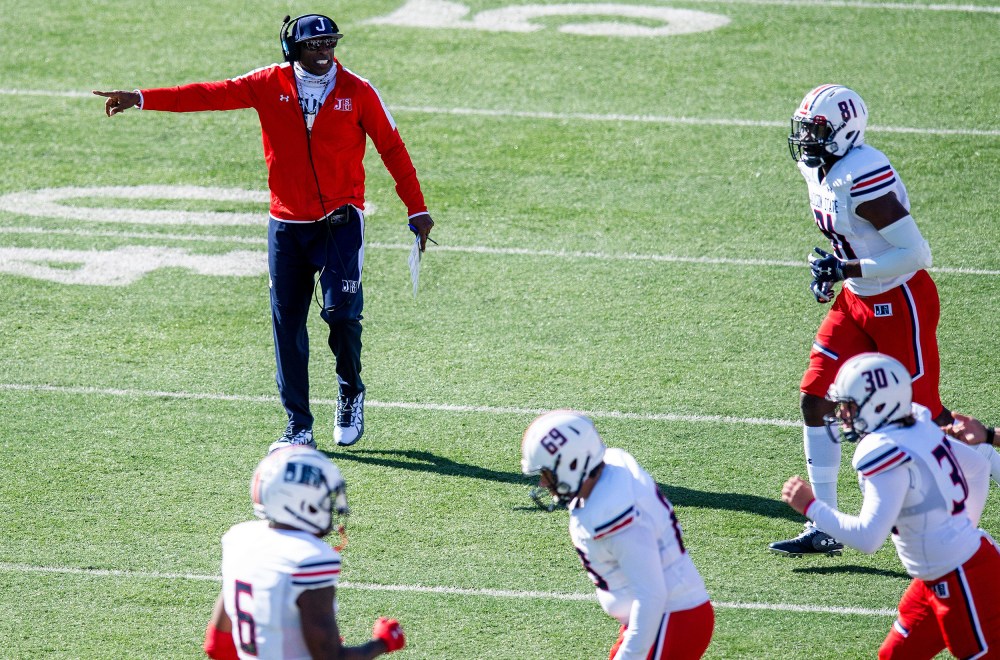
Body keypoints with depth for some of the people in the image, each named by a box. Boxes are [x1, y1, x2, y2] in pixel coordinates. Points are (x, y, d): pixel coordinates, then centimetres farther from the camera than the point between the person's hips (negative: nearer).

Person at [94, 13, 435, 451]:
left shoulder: (357, 91, -1)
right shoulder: (270, 85, 1)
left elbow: (392, 149, 3)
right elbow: (213, 95, -5)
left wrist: (416, 209, 1)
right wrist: (142, 100, -13)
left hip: (341, 221, -2)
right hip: (286, 225, 2)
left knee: (341, 310, -14)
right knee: (287, 323, 1)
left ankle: (350, 393, 15)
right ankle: (299, 428, 7)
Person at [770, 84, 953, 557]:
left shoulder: (864, 177, -26)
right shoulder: (818, 170, 3)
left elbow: (914, 252, -26)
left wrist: (846, 269, -26)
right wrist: (831, 269, 3)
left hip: (901, 303, -9)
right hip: (856, 302, 9)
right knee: (815, 401, 2)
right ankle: (825, 529, 7)